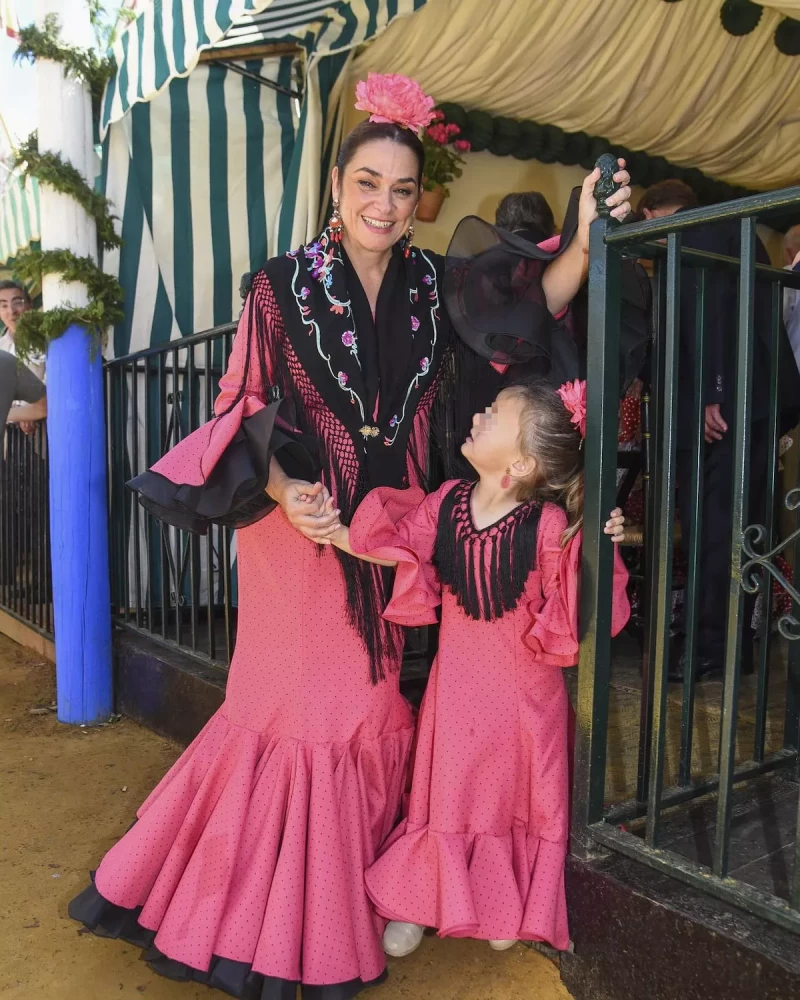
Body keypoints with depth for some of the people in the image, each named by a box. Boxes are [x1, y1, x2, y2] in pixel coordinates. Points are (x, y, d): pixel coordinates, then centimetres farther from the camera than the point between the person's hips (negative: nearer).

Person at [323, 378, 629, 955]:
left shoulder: (549, 526, -22)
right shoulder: (446, 502, -8)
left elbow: (577, 610, -16)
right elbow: (394, 544, 2)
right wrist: (336, 533, -7)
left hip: (522, 688, -3)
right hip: (456, 681, 3)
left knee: (516, 795, 16)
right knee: (446, 792, 15)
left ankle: (508, 910, 42)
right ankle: (420, 902, 37)